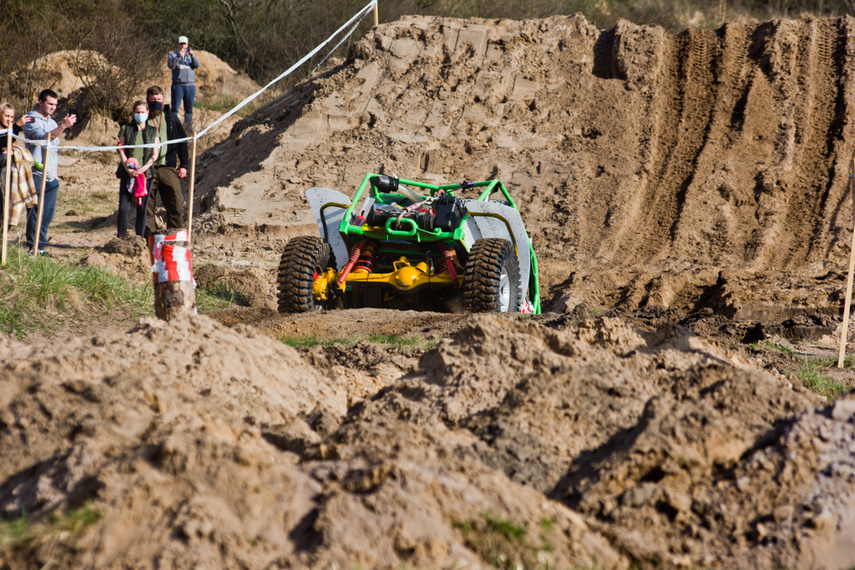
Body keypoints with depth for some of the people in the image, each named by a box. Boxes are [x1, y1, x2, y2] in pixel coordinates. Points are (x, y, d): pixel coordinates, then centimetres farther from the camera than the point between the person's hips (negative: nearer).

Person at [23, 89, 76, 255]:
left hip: (51, 175, 7)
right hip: (37, 174, -7)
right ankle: (33, 247, -3)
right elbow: (44, 137, -19)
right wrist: (63, 126, -29)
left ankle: (41, 246, 11)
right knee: (36, 212, -7)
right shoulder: (31, 120, -3)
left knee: (48, 212, 4)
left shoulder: (52, 122, 21)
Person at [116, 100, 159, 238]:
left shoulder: (153, 131, 10)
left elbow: (155, 155, 5)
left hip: (146, 174, 1)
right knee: (123, 208, -9)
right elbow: (121, 151, 3)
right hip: (128, 174, -1)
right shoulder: (126, 129, 8)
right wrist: (128, 169, -11)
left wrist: (142, 169, -11)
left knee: (142, 209, 1)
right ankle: (121, 238, -2)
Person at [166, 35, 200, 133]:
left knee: (189, 109, 4)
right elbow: (171, 65, -12)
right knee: (175, 108, -7)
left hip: (190, 86, 3)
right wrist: (178, 56, -25)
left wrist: (192, 56, -20)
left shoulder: (190, 55, 15)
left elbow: (197, 65, -2)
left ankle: (188, 128, 9)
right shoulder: (172, 55, 7)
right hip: (178, 85, -3)